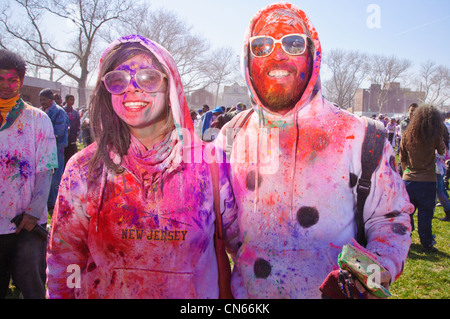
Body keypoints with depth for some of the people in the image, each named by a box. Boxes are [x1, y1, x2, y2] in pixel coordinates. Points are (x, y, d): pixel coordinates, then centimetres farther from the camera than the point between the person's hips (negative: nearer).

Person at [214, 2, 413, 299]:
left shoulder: (359, 136, -10)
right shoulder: (232, 136, -2)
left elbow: (391, 218, -3)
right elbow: (222, 217, 9)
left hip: (332, 292, -2)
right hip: (248, 291, 2)